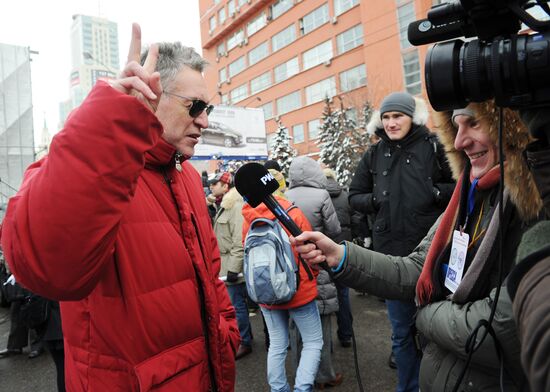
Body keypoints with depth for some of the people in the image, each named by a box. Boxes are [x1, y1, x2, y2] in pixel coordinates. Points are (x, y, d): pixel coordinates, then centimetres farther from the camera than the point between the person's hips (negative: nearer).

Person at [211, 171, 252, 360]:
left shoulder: (236, 206, -18)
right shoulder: (225, 205, 15)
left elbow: (240, 242, -23)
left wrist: (233, 269, -23)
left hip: (233, 266, -10)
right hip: (225, 265, 10)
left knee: (237, 304, 0)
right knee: (238, 302, 19)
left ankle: (244, 342, 14)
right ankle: (246, 335, 33)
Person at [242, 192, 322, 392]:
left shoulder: (248, 220, -5)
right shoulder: (292, 212, -16)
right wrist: (311, 277, 10)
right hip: (299, 290, -4)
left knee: (277, 345, 16)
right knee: (313, 342, 12)